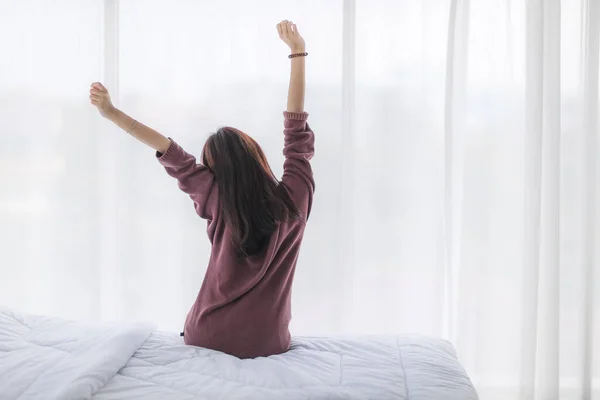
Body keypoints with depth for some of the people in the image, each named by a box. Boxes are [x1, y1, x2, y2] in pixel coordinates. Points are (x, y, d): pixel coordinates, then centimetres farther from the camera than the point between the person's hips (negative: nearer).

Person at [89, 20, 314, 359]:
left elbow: (177, 161, -5)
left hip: (209, 340, 0)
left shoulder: (220, 203, -14)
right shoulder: (293, 200, -12)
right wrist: (298, 54, 4)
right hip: (267, 344, 0)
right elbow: (298, 132, -4)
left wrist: (112, 113, 4)